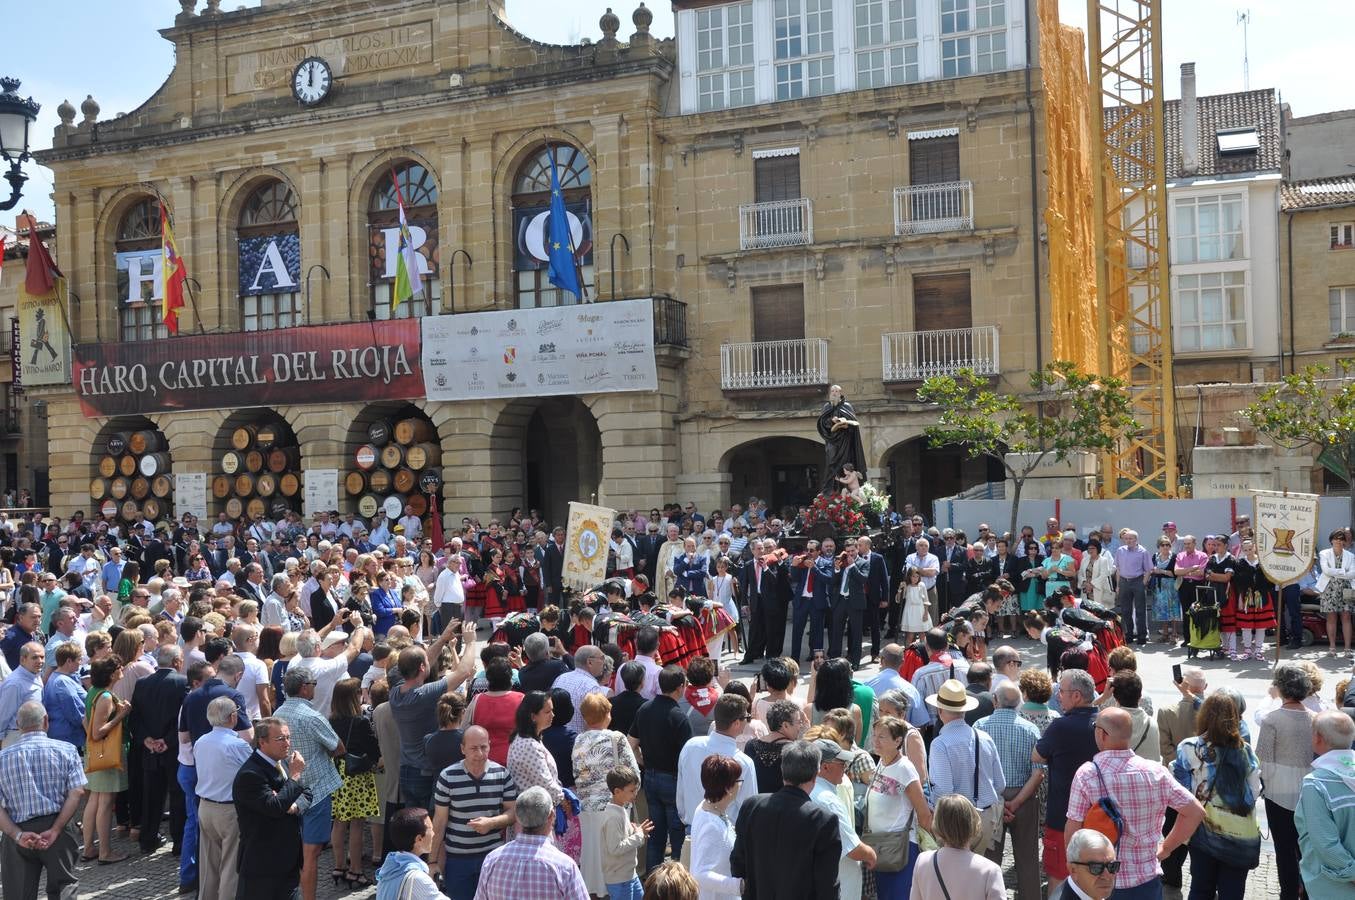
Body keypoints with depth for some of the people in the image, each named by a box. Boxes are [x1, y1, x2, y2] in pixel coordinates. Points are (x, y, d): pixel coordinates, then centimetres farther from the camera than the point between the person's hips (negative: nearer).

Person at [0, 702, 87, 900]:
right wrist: (55, 830, -10)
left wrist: (18, 835, -9)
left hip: (19, 833, 1)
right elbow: (77, 793, -10)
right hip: (58, 828, -1)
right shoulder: (66, 750, 0)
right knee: (63, 883, 13)